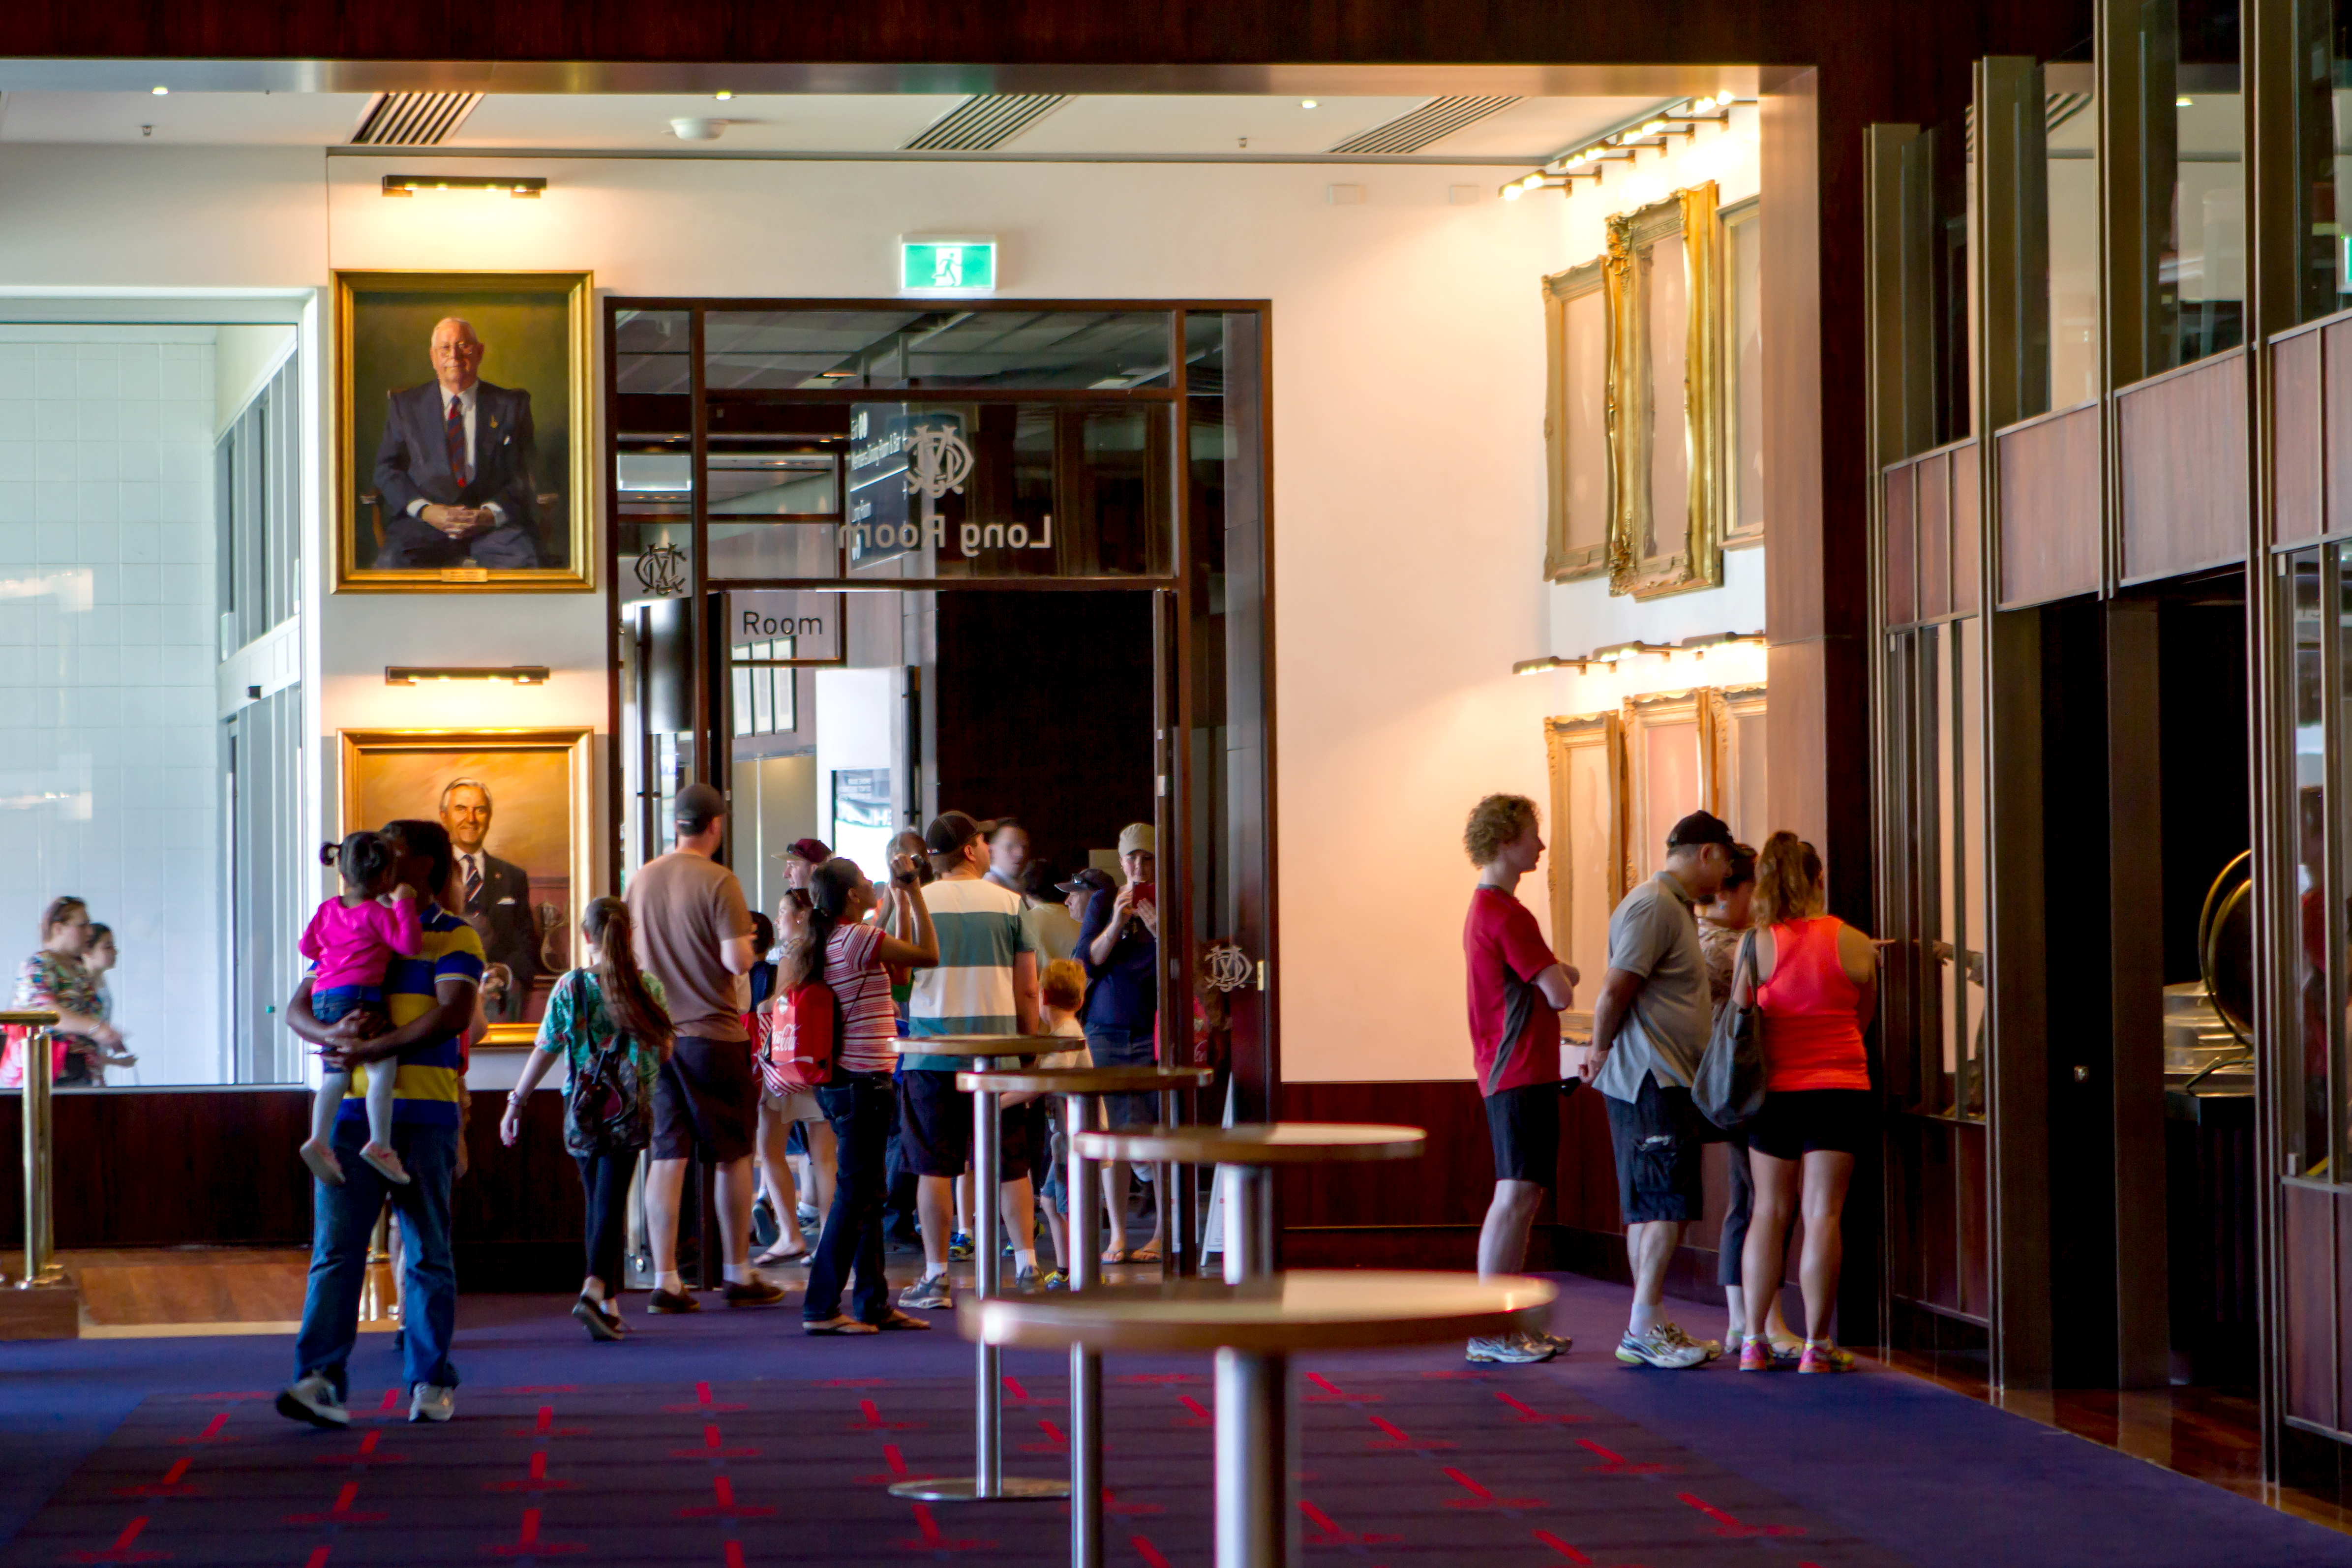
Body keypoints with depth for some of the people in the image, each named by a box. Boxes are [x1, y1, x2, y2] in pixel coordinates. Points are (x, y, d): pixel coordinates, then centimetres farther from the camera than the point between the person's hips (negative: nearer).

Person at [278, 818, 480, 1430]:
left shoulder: (454, 938, 3)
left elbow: (453, 1015, -12)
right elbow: (297, 1009, 12)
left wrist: (369, 1049, -17)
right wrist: (332, 1033, -12)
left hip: (423, 1109, -3)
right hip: (352, 1106, 3)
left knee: (426, 1251, 3)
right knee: (336, 1246, -8)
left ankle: (432, 1382, 12)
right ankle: (321, 1378, -15)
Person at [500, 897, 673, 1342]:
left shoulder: (569, 987, -3)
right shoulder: (648, 987, -3)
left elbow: (545, 1051, -1)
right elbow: (663, 1051, 3)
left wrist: (516, 1103, 6)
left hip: (582, 1110, 2)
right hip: (629, 1111, -2)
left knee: (598, 1203, 13)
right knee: (611, 1202, -5)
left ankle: (610, 1304, 18)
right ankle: (594, 1290, -26)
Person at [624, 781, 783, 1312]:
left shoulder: (642, 879, 6)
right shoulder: (719, 882, -13)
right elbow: (738, 961, -18)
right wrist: (746, 943, 3)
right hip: (712, 1031, -5)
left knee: (667, 1158, 4)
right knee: (734, 1156, 8)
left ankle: (666, 1281, 1)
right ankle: (738, 1275, 13)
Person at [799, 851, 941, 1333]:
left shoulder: (827, 943, 14)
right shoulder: (860, 938, -15)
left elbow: (902, 965, 22)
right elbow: (928, 956, -12)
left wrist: (902, 904, 22)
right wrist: (913, 890, -6)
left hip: (841, 1080, 10)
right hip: (864, 1081, -10)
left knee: (867, 1194, 14)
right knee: (855, 1194, -5)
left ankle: (874, 1303, 18)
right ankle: (820, 1308, -5)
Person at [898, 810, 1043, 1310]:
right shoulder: (1009, 903, 4)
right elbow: (1028, 988, 4)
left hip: (932, 1048, -1)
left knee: (934, 1164, 2)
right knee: (1010, 1163, 8)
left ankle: (936, 1277, 2)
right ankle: (1027, 1266, 6)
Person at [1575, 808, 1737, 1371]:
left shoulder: (1675, 907, 20)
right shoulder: (1654, 907, -14)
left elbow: (1617, 993, 22)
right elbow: (1615, 991, -18)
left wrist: (1600, 1049, 14)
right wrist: (1602, 1050, -5)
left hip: (1667, 1080, 10)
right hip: (1651, 1079, -10)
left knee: (1652, 1209, 10)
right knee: (1667, 1207, -10)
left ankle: (1649, 1327, 12)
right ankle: (1643, 1328, -9)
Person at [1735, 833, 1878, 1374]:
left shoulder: (1757, 946, -6)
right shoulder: (1855, 944, -3)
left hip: (1775, 1088, 0)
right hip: (1840, 1087, 0)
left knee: (1769, 1211, 10)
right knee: (1823, 1212, 0)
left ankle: (1754, 1341, 9)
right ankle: (1817, 1345, 0)